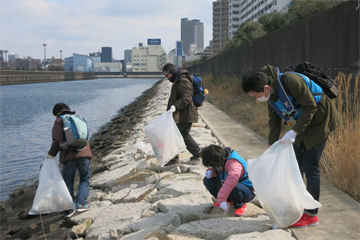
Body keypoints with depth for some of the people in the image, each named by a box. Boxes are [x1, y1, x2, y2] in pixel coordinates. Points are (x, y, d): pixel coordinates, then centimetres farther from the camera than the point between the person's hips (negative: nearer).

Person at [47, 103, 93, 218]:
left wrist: (51, 154, 3)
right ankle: (80, 203, -2)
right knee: (85, 180, 12)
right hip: (83, 154, 3)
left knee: (68, 183, 8)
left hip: (68, 156, -3)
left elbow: (57, 140, -7)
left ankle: (69, 209, 9)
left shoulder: (59, 121, 4)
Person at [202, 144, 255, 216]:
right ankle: (229, 201, 4)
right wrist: (210, 171, -11)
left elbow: (232, 179, -54)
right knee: (207, 180, -2)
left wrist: (221, 199, -56)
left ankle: (240, 205, -11)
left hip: (248, 191, -9)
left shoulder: (233, 163, -34)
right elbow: (216, 169, 16)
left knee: (232, 188, -44)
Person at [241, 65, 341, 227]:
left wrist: (294, 131, -30)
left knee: (310, 166, -8)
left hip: (320, 120, -8)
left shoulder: (291, 81, -31)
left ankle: (311, 215, 2)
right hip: (303, 122, 8)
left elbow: (311, 106, -26)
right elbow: (274, 121, 7)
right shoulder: (271, 94, -5)